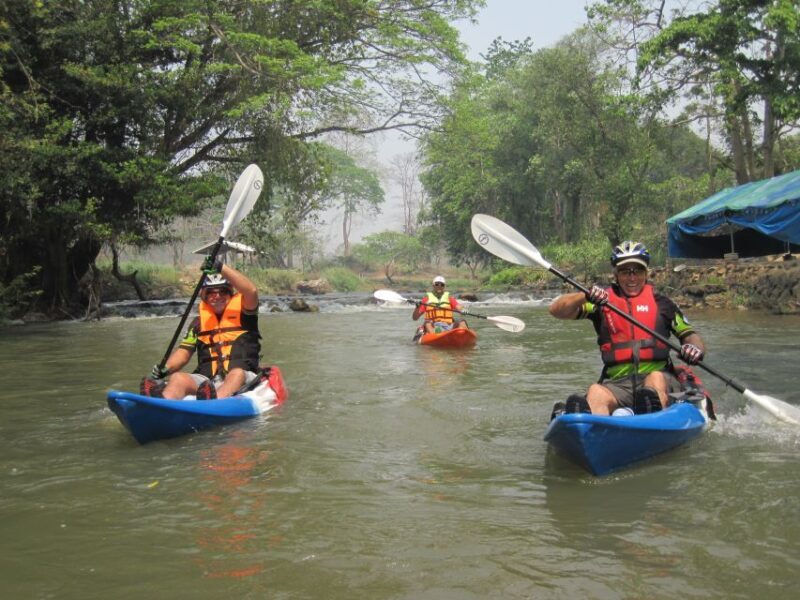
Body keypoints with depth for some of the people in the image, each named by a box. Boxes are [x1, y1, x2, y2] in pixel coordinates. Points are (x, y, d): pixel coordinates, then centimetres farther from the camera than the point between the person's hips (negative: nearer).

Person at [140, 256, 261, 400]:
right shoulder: (200, 322, 19)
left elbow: (251, 291, -13)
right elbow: (184, 351, 14)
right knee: (178, 378, -24)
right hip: (207, 382, 3)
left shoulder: (242, 311, 8)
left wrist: (221, 267, -18)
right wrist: (165, 369, -7)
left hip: (243, 381, -3)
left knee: (237, 373, -36)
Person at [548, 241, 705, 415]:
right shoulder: (602, 299, 14)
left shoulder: (660, 302, 17)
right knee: (595, 392, -33)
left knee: (655, 379, -35)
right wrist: (586, 296, -16)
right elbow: (556, 310, 4)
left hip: (659, 376, 1)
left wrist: (694, 348, -7)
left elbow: (690, 335, 18)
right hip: (617, 383, 0)